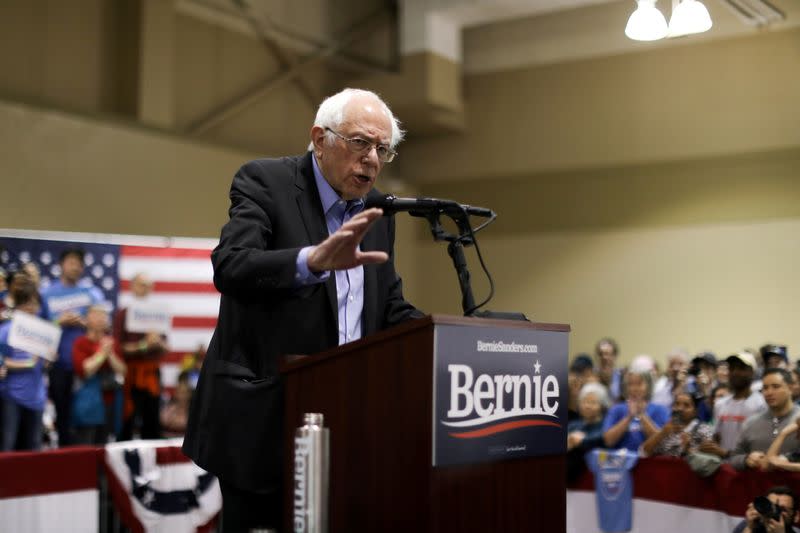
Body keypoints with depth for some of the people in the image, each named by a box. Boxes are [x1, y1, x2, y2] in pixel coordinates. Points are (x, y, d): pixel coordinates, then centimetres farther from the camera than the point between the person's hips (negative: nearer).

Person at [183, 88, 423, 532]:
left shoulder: (378, 212, 12)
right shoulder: (264, 181, -7)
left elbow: (392, 310, 15)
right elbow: (230, 267, -23)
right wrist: (314, 260, -41)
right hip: (262, 421, -5)